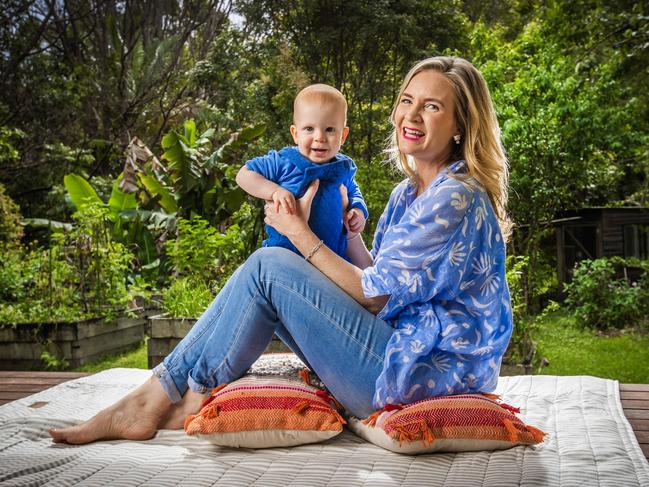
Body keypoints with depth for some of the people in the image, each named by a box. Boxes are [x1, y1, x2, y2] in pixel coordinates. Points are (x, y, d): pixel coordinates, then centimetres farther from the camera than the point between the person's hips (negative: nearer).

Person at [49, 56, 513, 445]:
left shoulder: (456, 198, -15)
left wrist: (300, 234, -7)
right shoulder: (409, 192, 14)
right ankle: (186, 399, -7)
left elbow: (373, 295, -14)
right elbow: (376, 283, 11)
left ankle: (162, 394, -6)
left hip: (423, 374, -9)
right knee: (266, 281, 3)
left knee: (269, 268, -15)